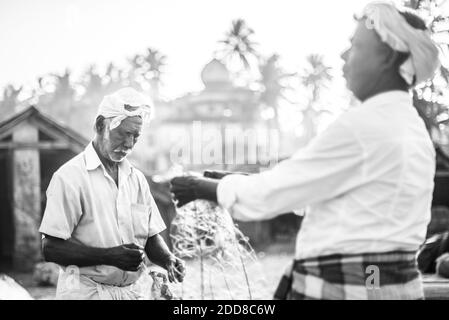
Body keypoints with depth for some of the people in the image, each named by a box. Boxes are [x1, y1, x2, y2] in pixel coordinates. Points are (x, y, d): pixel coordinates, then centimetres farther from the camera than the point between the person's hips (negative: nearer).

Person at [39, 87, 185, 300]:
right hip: (85, 291, -5)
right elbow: (51, 248, -14)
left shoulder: (137, 179, 9)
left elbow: (152, 236, 12)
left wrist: (167, 259, -8)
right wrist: (110, 256, -22)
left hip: (133, 290, 5)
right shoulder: (70, 177, -10)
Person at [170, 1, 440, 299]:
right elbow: (315, 187, 15)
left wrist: (203, 187, 3)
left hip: (344, 287, -8)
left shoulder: (363, 125, -18)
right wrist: (234, 180, 15)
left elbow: (270, 194, -13)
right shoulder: (410, 124, 10)